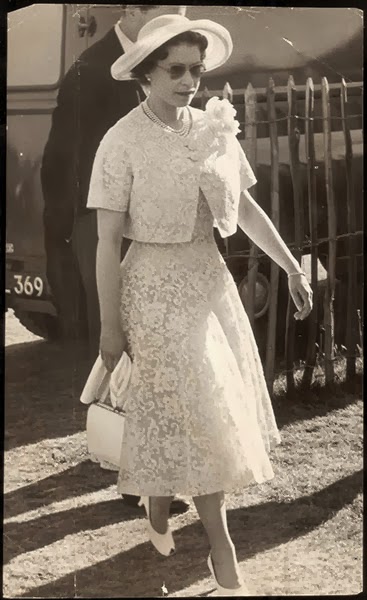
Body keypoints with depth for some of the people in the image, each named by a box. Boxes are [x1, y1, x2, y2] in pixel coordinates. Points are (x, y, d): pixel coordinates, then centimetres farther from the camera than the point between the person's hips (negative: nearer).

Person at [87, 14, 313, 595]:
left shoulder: (214, 128, 1)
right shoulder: (123, 142, -13)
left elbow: (246, 206, 9)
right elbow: (108, 240, -12)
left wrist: (291, 265, 6)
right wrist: (110, 325, -11)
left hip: (210, 277, 5)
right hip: (156, 285, -5)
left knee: (177, 410, 14)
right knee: (198, 412, -2)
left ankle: (158, 501, 39)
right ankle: (221, 547, 8)